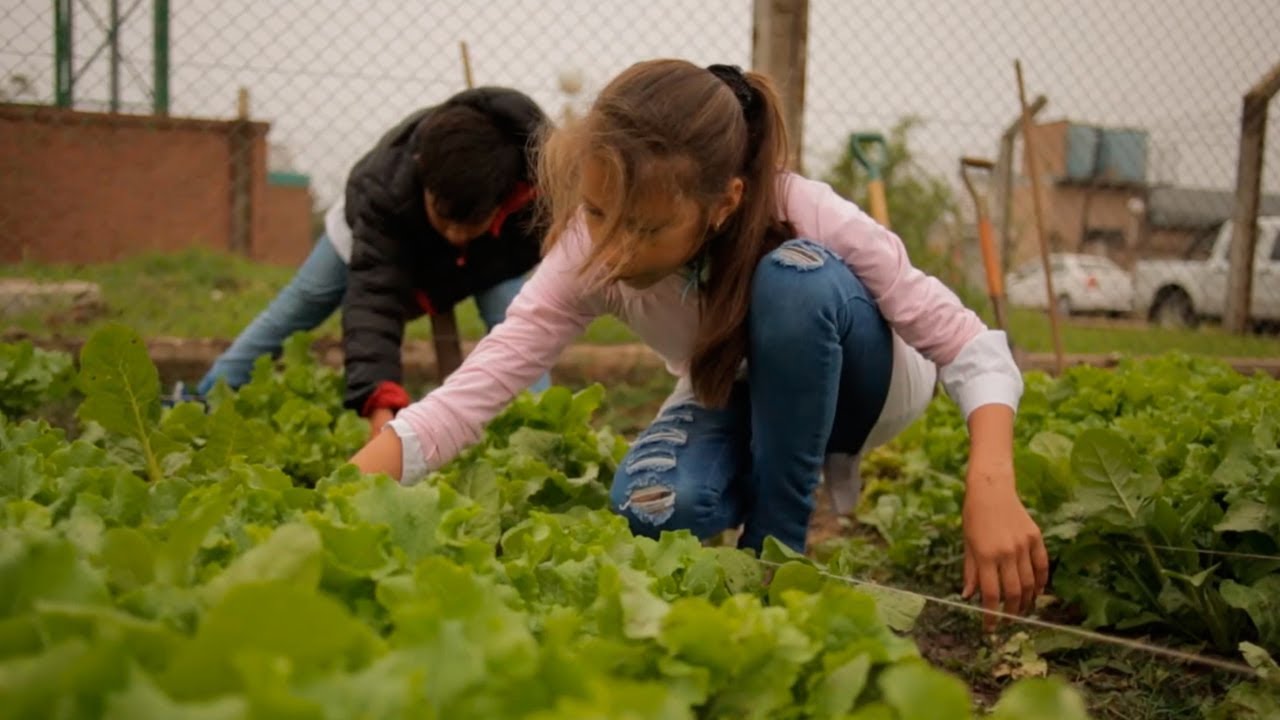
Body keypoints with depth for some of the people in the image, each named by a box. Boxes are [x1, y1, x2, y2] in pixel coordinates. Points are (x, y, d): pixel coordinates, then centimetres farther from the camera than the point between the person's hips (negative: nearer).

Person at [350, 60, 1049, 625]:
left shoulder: (803, 214, -34)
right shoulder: (590, 255, -27)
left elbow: (971, 348, -32)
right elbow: (473, 388, -32)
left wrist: (990, 486, -50)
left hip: (851, 382, -1)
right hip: (727, 401, 2)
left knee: (796, 275, -36)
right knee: (655, 506, -32)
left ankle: (778, 541, -16)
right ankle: (812, 471, 2)